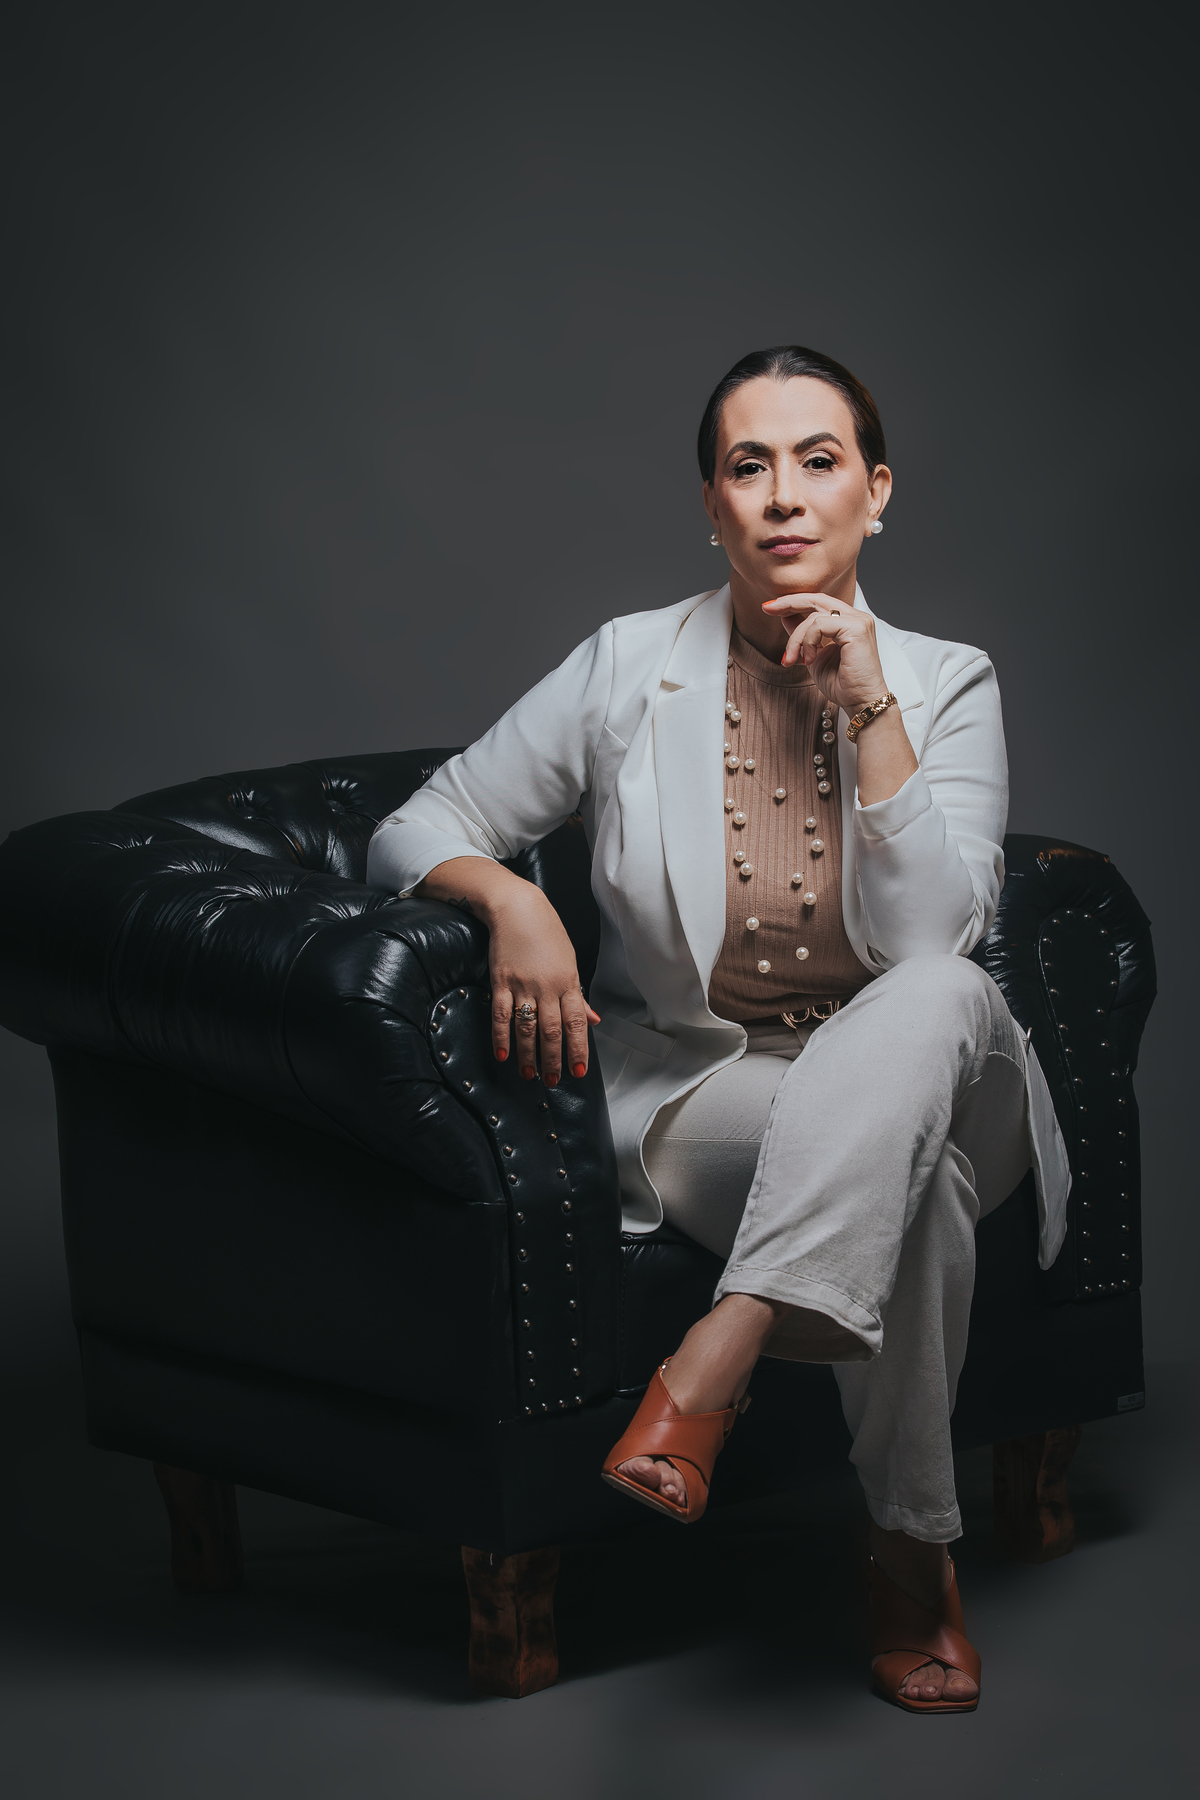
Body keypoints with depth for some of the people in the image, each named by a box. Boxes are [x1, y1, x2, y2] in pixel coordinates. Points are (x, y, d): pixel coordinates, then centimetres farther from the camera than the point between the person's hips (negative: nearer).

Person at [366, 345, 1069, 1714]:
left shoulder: (946, 685, -2)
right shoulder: (631, 668, -3)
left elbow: (933, 941, -16)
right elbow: (413, 832, 3)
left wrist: (869, 711, -21)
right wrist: (508, 897, -19)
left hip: (912, 1077, 1)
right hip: (696, 1091, -1)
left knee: (934, 1005, -37)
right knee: (910, 1179, -35)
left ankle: (716, 1361, -42)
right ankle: (909, 1548, -23)